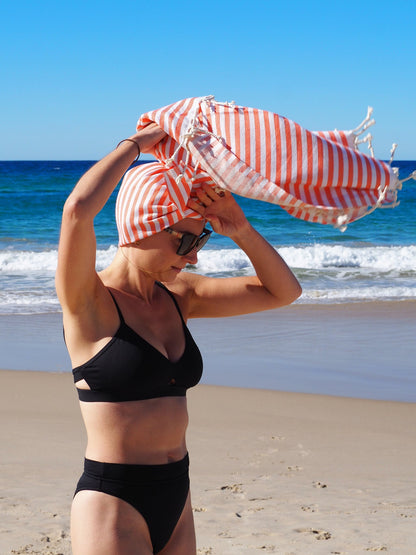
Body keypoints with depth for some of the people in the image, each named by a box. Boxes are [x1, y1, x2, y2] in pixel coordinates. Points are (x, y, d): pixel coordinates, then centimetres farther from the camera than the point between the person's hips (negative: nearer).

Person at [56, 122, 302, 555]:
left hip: (175, 502, 7)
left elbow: (282, 291, 11)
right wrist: (135, 144, -17)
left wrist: (241, 232, -5)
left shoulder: (179, 296, 9)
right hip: (112, 503, -7)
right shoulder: (88, 301, -11)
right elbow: (77, 209, -30)